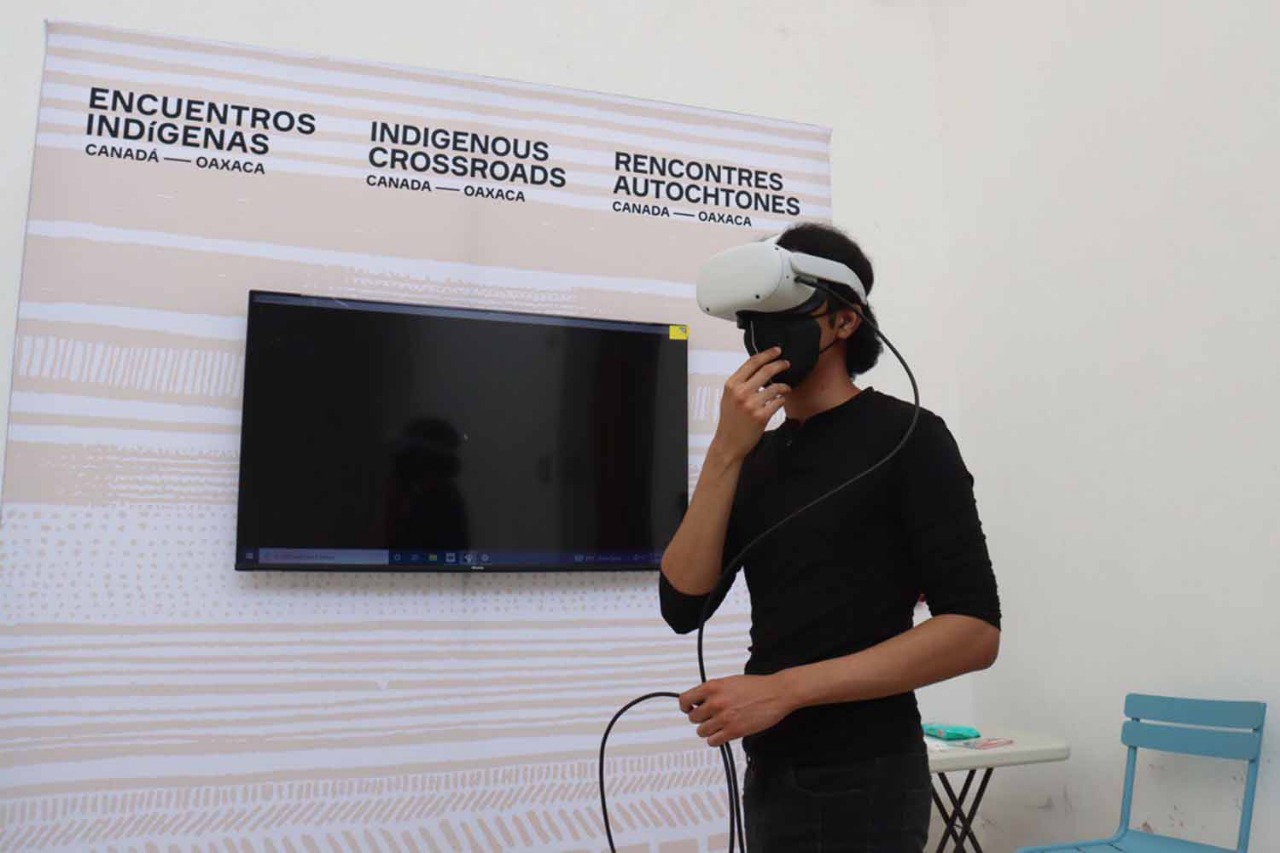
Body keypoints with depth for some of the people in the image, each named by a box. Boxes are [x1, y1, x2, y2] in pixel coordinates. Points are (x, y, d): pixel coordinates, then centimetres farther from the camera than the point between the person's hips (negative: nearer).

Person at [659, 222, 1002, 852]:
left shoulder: (906, 437, -10)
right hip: (771, 773, 7)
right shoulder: (759, 454, 9)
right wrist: (726, 452, -13)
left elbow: (975, 631, -17)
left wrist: (783, 687, -22)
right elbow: (683, 606, -3)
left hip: (861, 781, -6)